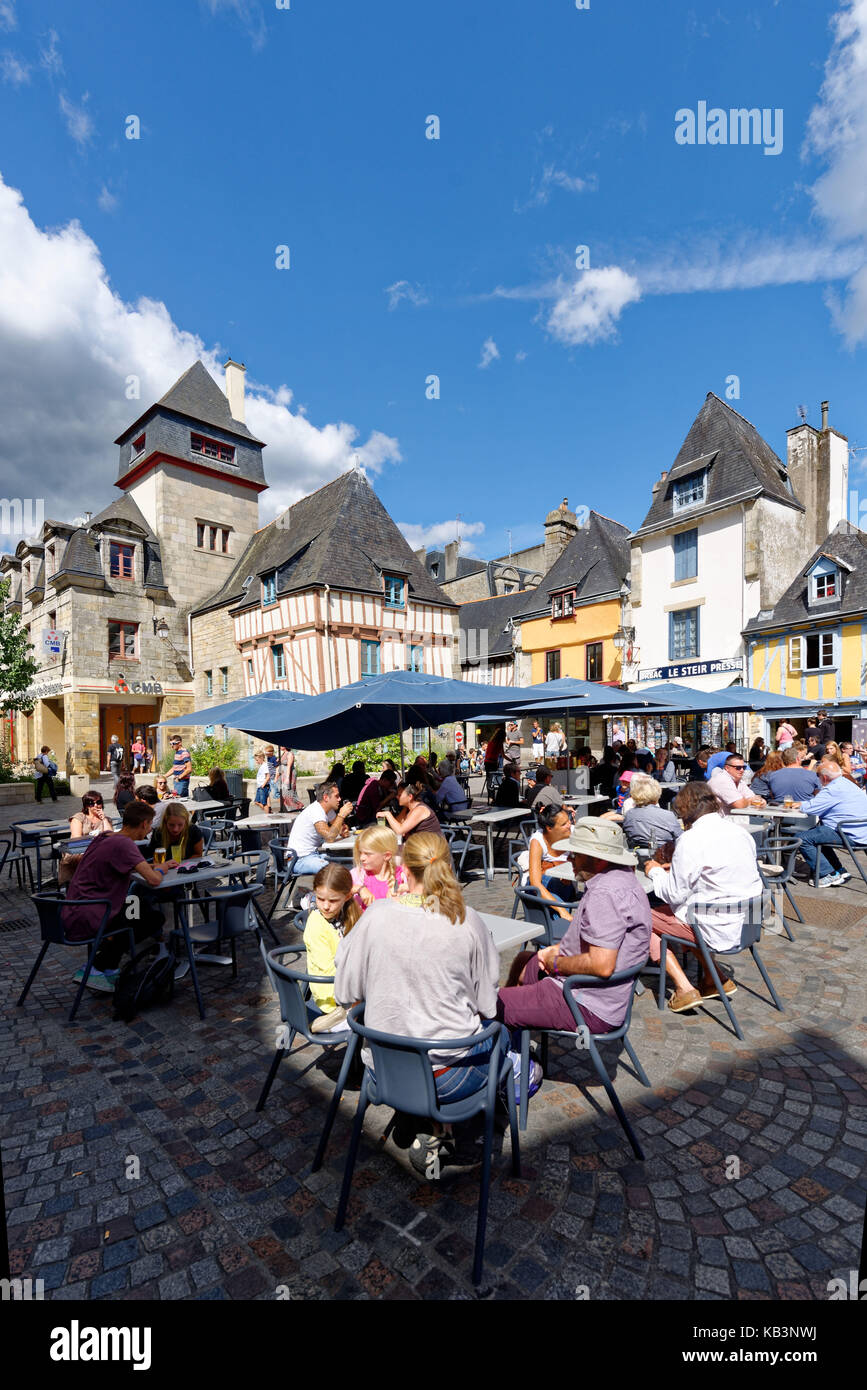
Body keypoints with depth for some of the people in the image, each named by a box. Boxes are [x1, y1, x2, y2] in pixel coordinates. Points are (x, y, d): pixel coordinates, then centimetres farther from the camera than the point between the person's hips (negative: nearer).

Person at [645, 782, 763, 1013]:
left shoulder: (692, 839, -20)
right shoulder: (739, 829, 4)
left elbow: (675, 894, -15)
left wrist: (655, 871, 4)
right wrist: (675, 868, 14)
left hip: (718, 930, -8)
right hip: (747, 923, 8)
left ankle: (684, 989, 6)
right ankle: (714, 979, 23)